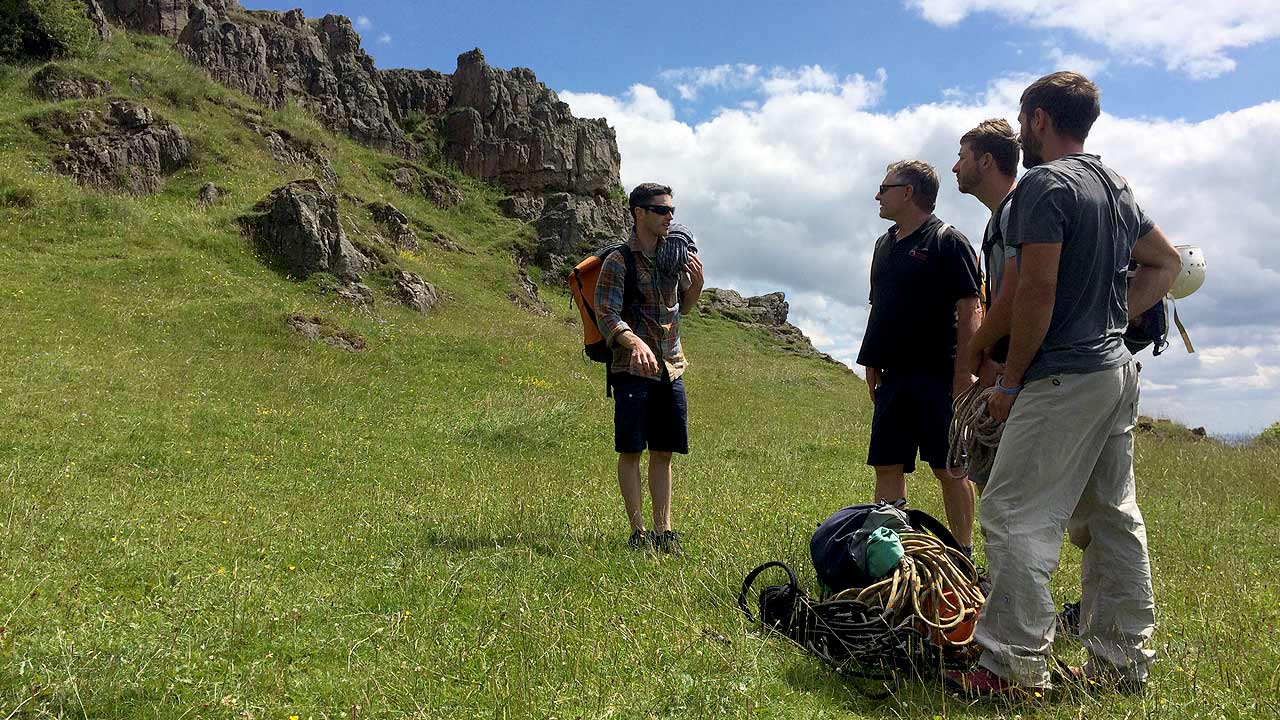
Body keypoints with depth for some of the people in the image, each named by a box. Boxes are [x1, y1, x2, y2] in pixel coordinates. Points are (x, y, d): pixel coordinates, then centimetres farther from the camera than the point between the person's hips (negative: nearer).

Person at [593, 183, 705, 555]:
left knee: (663, 452, 8)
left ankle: (664, 531, 15)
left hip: (671, 367, 6)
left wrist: (697, 282, 2)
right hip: (633, 368, -6)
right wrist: (635, 342, -33)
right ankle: (638, 531, 6)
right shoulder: (618, 262, -7)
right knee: (631, 451, -1)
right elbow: (607, 316, -15)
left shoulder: (676, 253, 11)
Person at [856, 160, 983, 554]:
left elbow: (969, 311, -11)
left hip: (938, 376, -7)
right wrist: (872, 364, 15)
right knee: (887, 467, 8)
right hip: (893, 375, 7)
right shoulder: (885, 245, 16)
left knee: (949, 470, 0)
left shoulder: (948, 242, -6)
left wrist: (963, 375, -17)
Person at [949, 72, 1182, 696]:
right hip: (1118, 368, 10)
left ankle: (1014, 666, -4)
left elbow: (1037, 290, -18)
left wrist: (1010, 380, -11)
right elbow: (1166, 263, 25)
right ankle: (1121, 662, 22)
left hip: (1064, 377, -10)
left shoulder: (1044, 183, -12)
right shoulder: (1115, 185, 16)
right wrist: (1114, 318, 16)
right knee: (1112, 517, 13)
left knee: (1016, 515, -7)